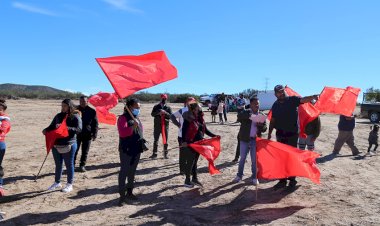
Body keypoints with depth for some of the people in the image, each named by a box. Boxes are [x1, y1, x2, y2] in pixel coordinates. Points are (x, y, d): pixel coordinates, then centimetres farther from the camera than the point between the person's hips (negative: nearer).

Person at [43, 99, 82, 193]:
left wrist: (65, 127, -28)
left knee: (69, 165, 6)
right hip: (56, 145, 5)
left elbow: (79, 129, -18)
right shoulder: (58, 116, 9)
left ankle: (69, 184, 19)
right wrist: (46, 130, -6)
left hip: (69, 145, -5)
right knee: (58, 164, 17)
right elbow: (52, 126, 16)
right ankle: (57, 182, 32)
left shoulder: (75, 117, -7)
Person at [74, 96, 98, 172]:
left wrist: (94, 134, -5)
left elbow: (95, 123, 1)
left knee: (85, 151, 8)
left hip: (87, 134, 0)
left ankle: (82, 165, 19)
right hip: (76, 133, 1)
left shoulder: (92, 111, 0)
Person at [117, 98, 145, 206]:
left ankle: (129, 192, 28)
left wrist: (142, 141, 15)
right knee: (124, 172, -2)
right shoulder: (123, 118, -13)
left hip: (137, 150, 8)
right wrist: (133, 126, -35)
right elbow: (122, 133, -27)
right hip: (126, 150, -8)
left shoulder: (137, 118, 13)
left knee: (132, 172, 16)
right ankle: (122, 195, 6)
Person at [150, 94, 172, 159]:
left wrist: (165, 113, -20)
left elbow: (171, 116, -4)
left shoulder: (168, 108, 6)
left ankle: (165, 154, 15)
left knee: (165, 141, 6)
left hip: (165, 126, 0)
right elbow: (152, 114, -2)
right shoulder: (156, 107, 7)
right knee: (156, 140, 4)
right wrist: (158, 112, -19)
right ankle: (154, 154, 11)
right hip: (157, 126, 0)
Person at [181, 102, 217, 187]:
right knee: (190, 162, 4)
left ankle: (195, 179, 31)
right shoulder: (188, 119, -15)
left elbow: (205, 130, 15)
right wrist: (184, 141, -31)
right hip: (190, 144, -7)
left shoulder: (200, 118, 7)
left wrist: (214, 136, 10)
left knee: (195, 162, 18)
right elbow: (184, 130, -19)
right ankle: (187, 181, 18)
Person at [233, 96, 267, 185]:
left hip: (255, 140, 1)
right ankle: (239, 175, 23)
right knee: (242, 158, 10)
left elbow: (264, 129, 6)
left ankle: (254, 177, 19)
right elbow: (239, 117, -22)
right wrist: (249, 115, -33)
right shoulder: (246, 112, -1)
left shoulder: (261, 115, 7)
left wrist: (261, 125, -15)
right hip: (245, 139, -1)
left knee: (254, 160, 7)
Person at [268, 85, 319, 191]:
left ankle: (292, 180, 13)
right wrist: (269, 133, 9)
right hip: (280, 134, 4)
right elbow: (273, 120, 12)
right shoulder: (275, 105, 7)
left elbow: (304, 99, -23)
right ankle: (282, 180, 20)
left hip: (292, 134, -4)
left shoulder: (293, 100, -5)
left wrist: (313, 97, -43)